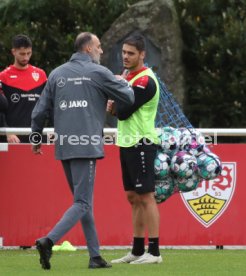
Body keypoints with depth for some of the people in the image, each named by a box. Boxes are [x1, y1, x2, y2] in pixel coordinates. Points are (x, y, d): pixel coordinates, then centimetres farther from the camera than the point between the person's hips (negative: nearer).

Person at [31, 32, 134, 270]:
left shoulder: (57, 74, 12)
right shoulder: (98, 73, -2)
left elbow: (40, 110, 12)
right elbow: (129, 98, 4)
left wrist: (36, 138, 25)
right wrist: (123, 82, 25)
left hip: (63, 145, 6)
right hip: (86, 144, -6)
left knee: (83, 201, 13)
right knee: (82, 203, -6)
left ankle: (95, 256, 13)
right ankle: (48, 241, -24)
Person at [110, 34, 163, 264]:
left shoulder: (145, 81, -16)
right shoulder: (127, 74, 13)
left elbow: (123, 113, -19)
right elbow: (118, 108, 20)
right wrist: (115, 103, -2)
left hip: (141, 144, -9)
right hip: (127, 142, 9)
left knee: (145, 197, -8)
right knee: (133, 198, 11)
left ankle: (154, 252, -7)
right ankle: (137, 251, 15)